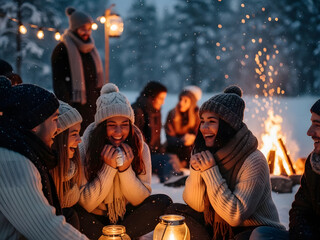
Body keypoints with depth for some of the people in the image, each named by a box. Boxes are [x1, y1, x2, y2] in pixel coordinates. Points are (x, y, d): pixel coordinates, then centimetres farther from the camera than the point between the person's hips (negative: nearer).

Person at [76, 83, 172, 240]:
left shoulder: (140, 147, -9)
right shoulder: (84, 149, -16)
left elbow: (141, 200, -8)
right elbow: (86, 204, -17)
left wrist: (125, 169, -24)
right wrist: (108, 168, -27)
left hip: (128, 217, 2)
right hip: (96, 220, -2)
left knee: (163, 202, -21)